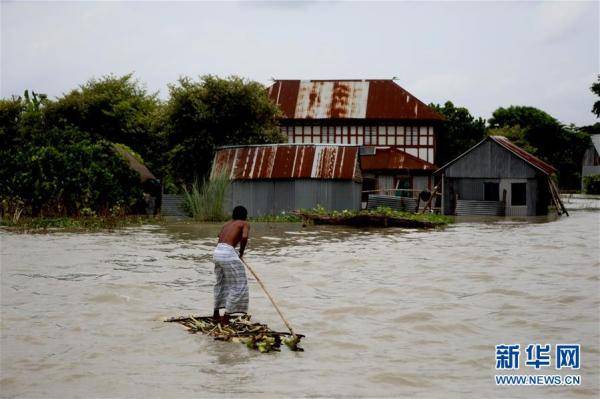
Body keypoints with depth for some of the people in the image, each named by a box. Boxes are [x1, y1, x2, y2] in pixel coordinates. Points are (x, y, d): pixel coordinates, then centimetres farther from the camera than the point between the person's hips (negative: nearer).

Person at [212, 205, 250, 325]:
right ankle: (225, 318, 0)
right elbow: (244, 237, -15)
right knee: (238, 286, 2)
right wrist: (241, 252, 0)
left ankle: (216, 314, 35)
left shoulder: (227, 224, 23)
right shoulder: (245, 224, 4)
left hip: (217, 252, 8)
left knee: (221, 282, 25)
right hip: (228, 253, -7)